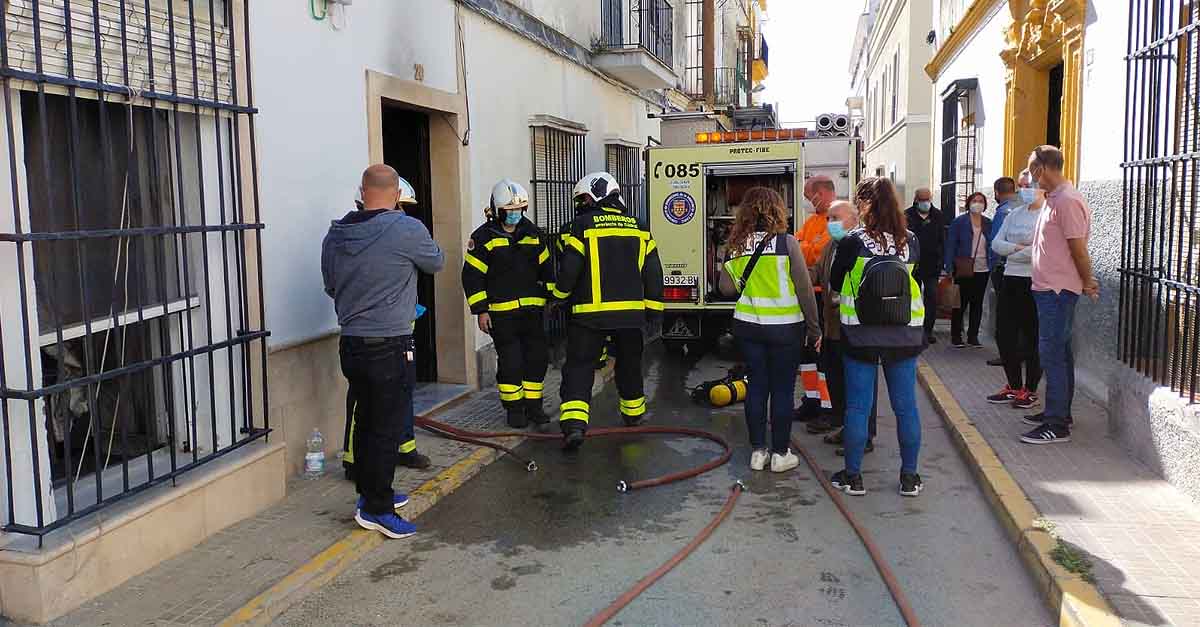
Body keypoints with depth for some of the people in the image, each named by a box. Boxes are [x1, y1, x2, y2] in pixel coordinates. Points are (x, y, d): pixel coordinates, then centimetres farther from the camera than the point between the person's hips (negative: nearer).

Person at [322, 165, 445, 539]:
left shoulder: (335, 235, 4)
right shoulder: (408, 230, -14)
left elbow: (331, 287, 15)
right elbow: (436, 263, 4)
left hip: (350, 344, 7)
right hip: (391, 346, -7)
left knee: (367, 422, 18)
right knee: (386, 428, 2)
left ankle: (370, 493, 31)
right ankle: (375, 509, 9)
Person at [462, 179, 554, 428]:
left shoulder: (533, 233, 9)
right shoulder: (483, 237, -5)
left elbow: (546, 268, 16)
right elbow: (472, 276, -5)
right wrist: (481, 311, -8)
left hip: (533, 309, 5)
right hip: (501, 312, -4)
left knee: (538, 357, 7)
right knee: (510, 361, -1)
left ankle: (534, 404, 22)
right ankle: (514, 408, 14)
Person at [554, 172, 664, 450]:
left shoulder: (583, 225, -7)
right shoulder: (639, 229, 6)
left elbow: (569, 268, -8)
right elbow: (653, 273, 7)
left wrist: (560, 295, 10)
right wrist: (652, 309, 15)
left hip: (590, 312, -4)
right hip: (631, 312, 4)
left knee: (579, 366, 1)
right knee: (629, 364, 22)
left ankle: (574, 423, -13)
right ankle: (633, 412, 37)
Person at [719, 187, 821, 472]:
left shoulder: (737, 245, -1)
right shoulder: (787, 243, -12)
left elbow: (727, 287, -1)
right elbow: (804, 289, -10)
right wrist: (814, 328, -2)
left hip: (748, 325, 3)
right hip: (785, 327, -3)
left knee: (756, 387, 12)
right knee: (782, 390, 7)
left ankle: (758, 451, 18)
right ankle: (780, 454, 14)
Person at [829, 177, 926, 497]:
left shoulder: (852, 242, -12)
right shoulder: (911, 242, -3)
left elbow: (834, 283, 0)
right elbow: (914, 281, 10)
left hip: (860, 336, -2)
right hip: (905, 335, 3)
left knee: (857, 407, 6)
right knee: (906, 406, 10)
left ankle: (853, 476, 14)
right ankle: (909, 476, 19)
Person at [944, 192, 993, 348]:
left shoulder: (988, 224, 9)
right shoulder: (959, 222, -2)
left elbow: (993, 246, 12)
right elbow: (950, 246, -4)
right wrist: (950, 269, -10)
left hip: (982, 270, 4)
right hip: (964, 271, -4)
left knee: (977, 305, 9)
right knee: (960, 304, 2)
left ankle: (973, 336, 17)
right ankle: (956, 336, 12)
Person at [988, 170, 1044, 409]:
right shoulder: (1014, 214, 15)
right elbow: (996, 244, 8)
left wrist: (1012, 253, -9)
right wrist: (1018, 247, -10)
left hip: (1034, 282, -7)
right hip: (1011, 280, 7)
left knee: (1032, 338, 2)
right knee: (1004, 334, 9)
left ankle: (1030, 390, 14)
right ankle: (1014, 386, 22)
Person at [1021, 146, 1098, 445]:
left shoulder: (1068, 201, -17)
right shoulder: (1052, 199, 14)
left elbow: (1079, 249, -16)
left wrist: (1087, 283, -4)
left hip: (1058, 290, -10)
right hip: (1049, 288, 10)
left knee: (1052, 355, -8)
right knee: (1059, 353, 16)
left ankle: (1057, 425, -5)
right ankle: (1059, 412, 26)